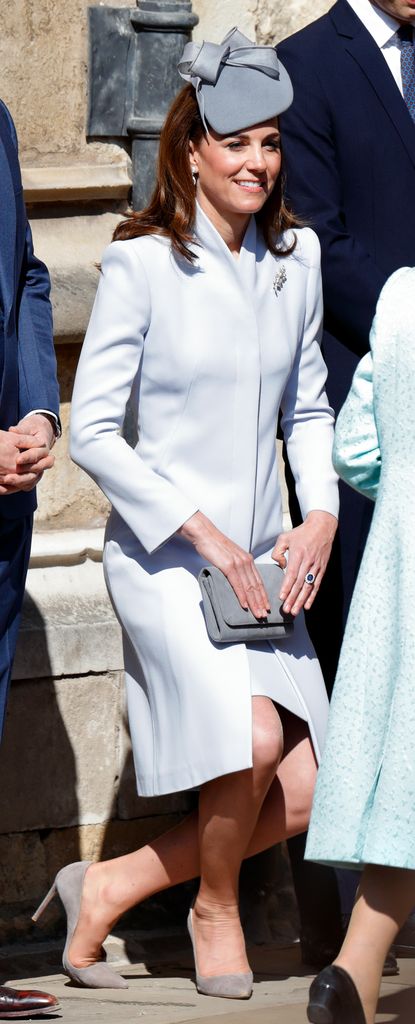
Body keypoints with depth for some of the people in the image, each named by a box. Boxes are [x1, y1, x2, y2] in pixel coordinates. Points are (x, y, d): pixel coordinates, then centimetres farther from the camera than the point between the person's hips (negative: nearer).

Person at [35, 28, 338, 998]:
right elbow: (93, 429, -9)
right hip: (162, 554, -6)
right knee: (254, 740, -25)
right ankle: (214, 912, 4)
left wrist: (321, 516, 1)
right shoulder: (140, 265, -10)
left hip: (262, 564, 6)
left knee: (303, 791, -4)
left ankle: (110, 887, 15)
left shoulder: (296, 257, 7)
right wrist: (201, 531, -14)